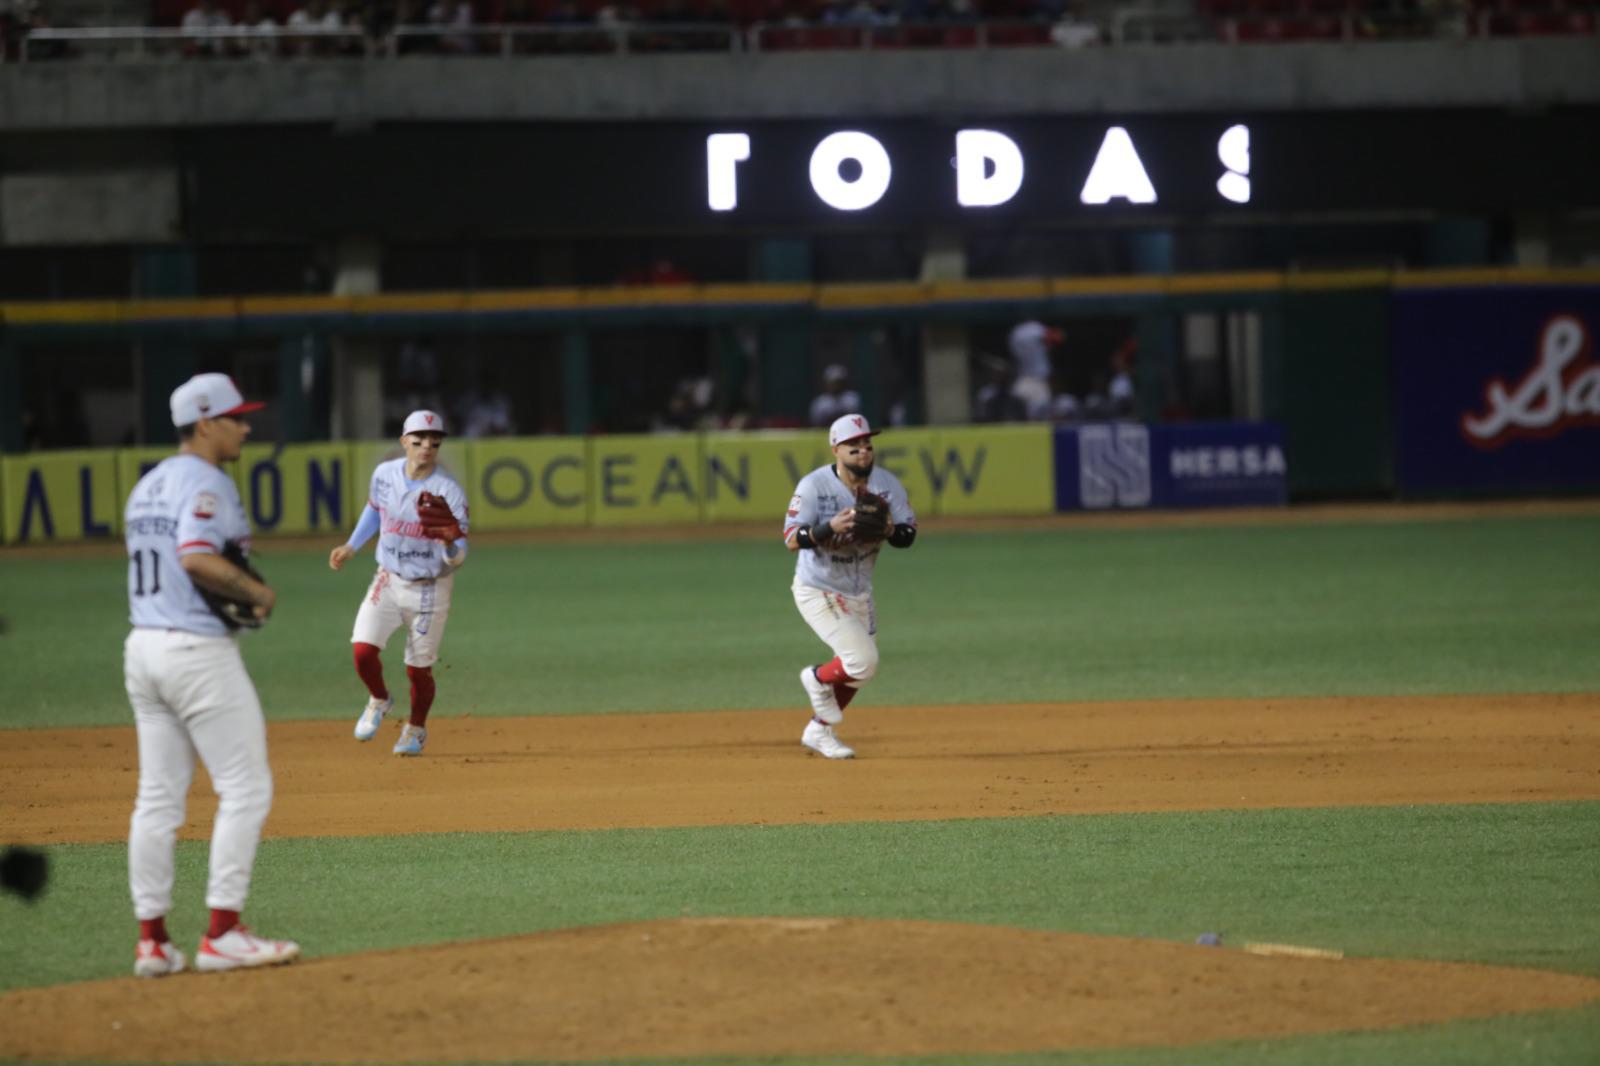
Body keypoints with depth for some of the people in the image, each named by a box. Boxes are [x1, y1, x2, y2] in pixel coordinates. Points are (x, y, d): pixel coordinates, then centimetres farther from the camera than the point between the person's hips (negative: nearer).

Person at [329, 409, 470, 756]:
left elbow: (457, 558, -22)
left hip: (430, 589, -3)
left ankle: (416, 729, 32)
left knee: (418, 669, 3)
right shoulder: (385, 475, -7)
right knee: (363, 650, -14)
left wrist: (450, 547, -44)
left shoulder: (449, 492, -19)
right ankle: (379, 701, 19)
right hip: (389, 581, 3)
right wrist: (351, 547, 14)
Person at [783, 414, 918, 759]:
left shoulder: (887, 484, -7)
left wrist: (890, 529, -30)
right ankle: (818, 679, 14)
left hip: (859, 592, 6)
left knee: (856, 671, 16)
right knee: (863, 660, -18)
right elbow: (791, 539, -24)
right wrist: (830, 527, -40)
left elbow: (908, 534, -7)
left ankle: (819, 730, 36)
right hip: (818, 591, -6)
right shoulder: (814, 485, -20)